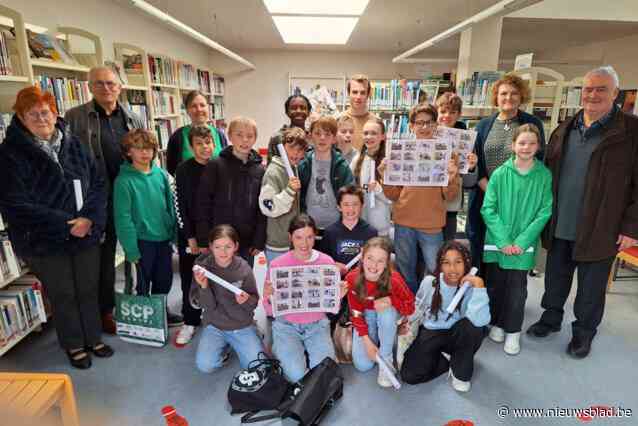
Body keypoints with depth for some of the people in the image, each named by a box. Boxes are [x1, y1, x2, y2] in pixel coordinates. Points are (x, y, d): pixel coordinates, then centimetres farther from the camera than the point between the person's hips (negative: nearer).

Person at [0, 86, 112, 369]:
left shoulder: (73, 144, 3)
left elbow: (98, 183, 1)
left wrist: (89, 218, -14)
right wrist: (65, 225, -18)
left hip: (87, 234, 3)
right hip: (45, 241, -3)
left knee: (89, 290, 14)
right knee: (63, 295, 13)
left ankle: (93, 338, 35)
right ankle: (74, 345, 33)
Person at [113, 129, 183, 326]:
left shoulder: (161, 174, 0)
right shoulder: (124, 180, -13)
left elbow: (170, 206, 6)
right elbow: (123, 218, -14)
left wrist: (174, 235, 5)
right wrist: (131, 249, -15)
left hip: (164, 238, 5)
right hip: (143, 241, -5)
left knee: (164, 280, 19)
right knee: (144, 284, 13)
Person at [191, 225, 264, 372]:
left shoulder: (244, 268, -13)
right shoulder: (203, 266, -12)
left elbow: (254, 303, -6)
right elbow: (208, 306, -12)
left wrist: (246, 300, -28)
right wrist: (203, 286, -31)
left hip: (242, 326, 0)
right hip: (214, 326, 1)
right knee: (205, 366, -18)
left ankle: (233, 344, 17)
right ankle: (223, 346, 14)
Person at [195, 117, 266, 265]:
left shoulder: (260, 170, 3)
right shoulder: (215, 166, -5)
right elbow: (203, 203, -5)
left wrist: (259, 242, 0)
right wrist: (204, 241, -8)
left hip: (247, 243, 3)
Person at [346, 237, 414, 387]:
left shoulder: (394, 279, -31)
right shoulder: (352, 278, -26)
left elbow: (410, 307, -18)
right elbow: (356, 313, -14)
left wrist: (390, 300, -38)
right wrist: (367, 341, -21)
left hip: (388, 313, -1)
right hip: (366, 315, 1)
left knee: (387, 313, -38)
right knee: (363, 365, -11)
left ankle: (386, 360, -14)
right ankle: (376, 339, 21)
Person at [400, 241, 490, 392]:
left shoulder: (471, 287, -19)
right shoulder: (429, 282, -13)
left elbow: (481, 321, -39)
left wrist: (479, 285, -38)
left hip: (459, 335, -1)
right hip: (431, 333, 1)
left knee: (471, 325, -36)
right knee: (409, 375, -18)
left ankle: (461, 372, -8)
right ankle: (451, 360, 8)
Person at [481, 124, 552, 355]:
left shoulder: (544, 176, -4)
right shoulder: (499, 174, -5)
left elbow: (544, 212, -5)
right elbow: (488, 209, -6)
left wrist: (522, 241, -12)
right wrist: (503, 240, -13)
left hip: (524, 245, 0)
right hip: (497, 242, 0)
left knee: (517, 289, 7)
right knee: (495, 284, 12)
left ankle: (513, 331, 24)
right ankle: (497, 323, 32)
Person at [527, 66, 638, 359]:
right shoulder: (563, 131, 8)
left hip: (599, 230, -4)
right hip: (559, 227, 4)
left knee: (591, 287, 12)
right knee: (555, 278, 18)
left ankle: (584, 332, 31)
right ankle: (551, 318, 38)